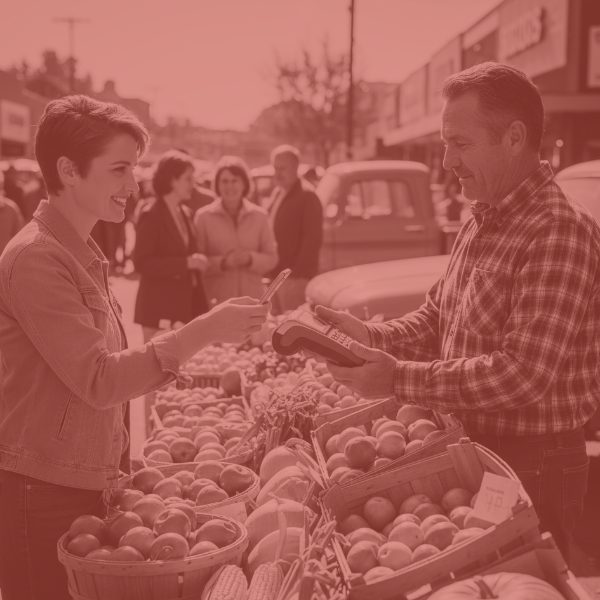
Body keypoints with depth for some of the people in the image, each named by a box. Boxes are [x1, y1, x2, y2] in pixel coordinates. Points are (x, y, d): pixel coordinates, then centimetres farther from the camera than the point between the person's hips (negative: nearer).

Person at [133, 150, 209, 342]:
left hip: (185, 307, 7)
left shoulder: (185, 213, 13)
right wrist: (185, 263, -21)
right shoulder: (150, 215, -10)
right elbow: (142, 263, -15)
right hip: (159, 309, -7)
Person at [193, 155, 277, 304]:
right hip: (216, 300, -2)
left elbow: (271, 258, 6)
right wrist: (222, 262, -16)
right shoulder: (203, 216, -1)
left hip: (252, 299, 2)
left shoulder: (259, 216, 4)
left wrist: (250, 259, -12)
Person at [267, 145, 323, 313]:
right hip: (275, 276, 8)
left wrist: (298, 274, -19)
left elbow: (313, 239, -14)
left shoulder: (306, 196, -8)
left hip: (294, 278, -8)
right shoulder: (277, 194, 18)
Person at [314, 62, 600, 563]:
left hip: (534, 466, -8)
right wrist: (369, 336, -5)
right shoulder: (481, 223, 6)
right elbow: (435, 318, 14)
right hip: (476, 447, 8)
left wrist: (400, 379, -25)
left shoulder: (560, 231, -22)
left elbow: (524, 376, -28)